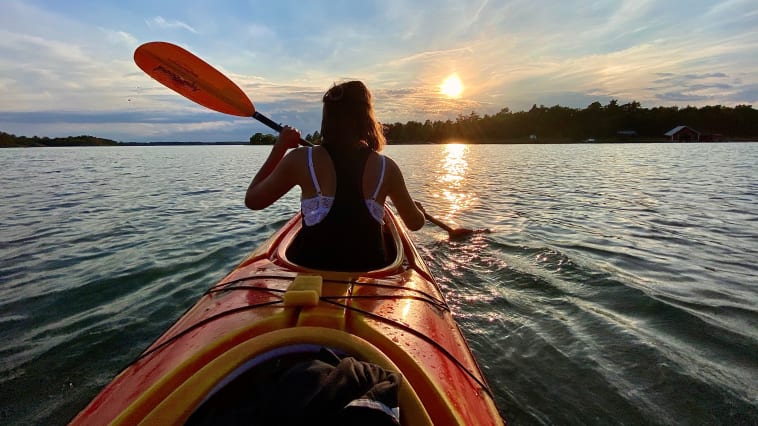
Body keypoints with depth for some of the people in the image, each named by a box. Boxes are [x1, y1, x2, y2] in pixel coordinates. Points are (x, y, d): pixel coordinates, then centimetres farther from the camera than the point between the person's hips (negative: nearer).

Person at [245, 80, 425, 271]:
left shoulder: (301, 159, -11)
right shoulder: (386, 167, -8)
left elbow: (252, 200, 4)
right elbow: (416, 224, 5)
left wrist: (278, 148, 8)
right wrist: (418, 208, 30)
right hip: (368, 270, 1)